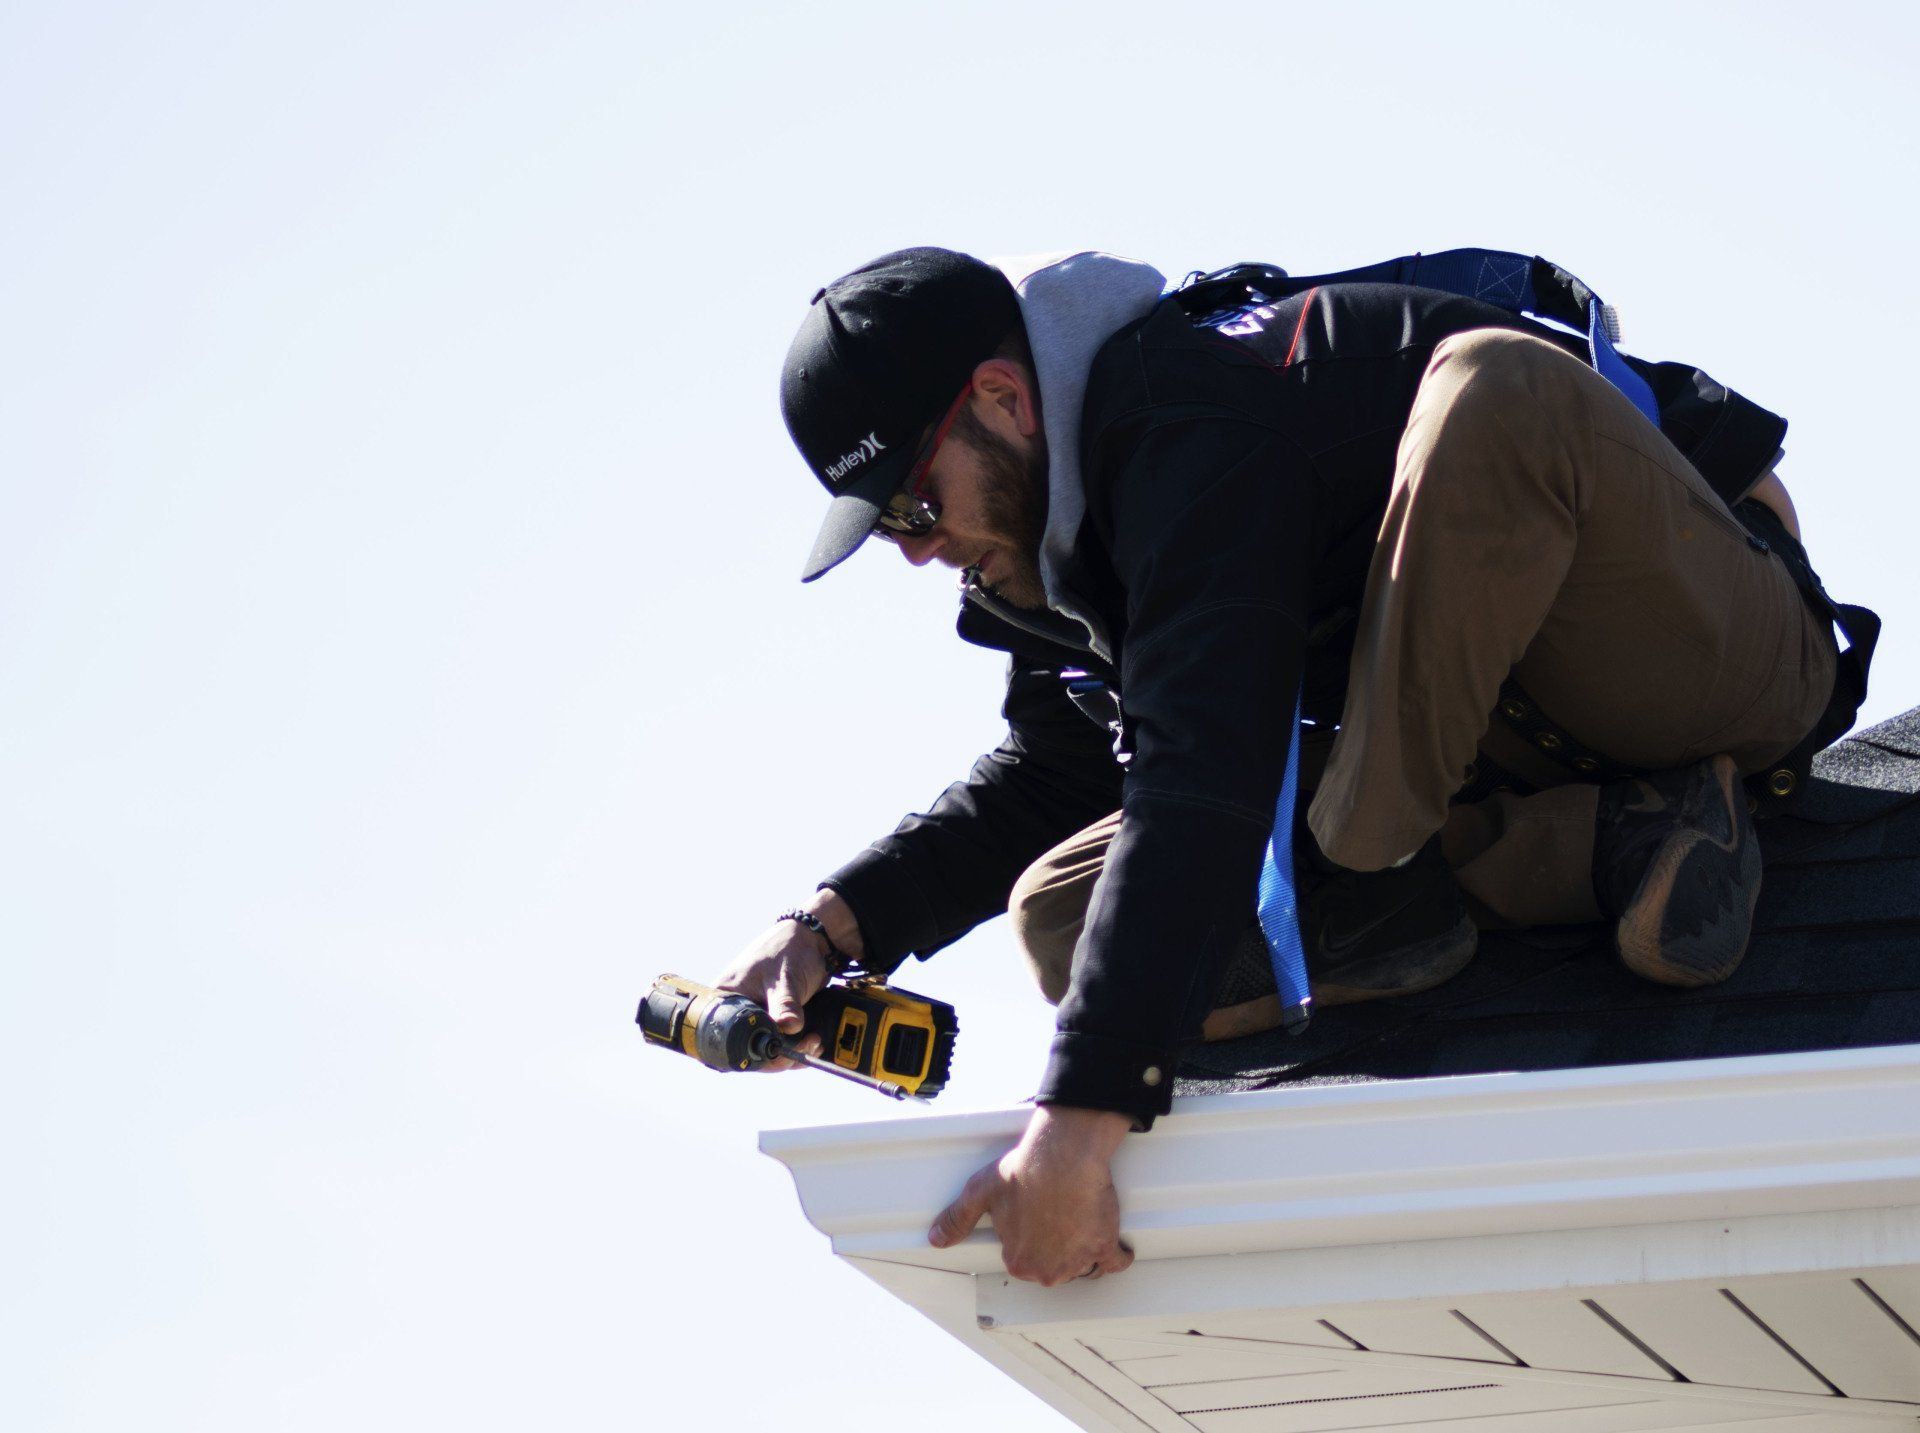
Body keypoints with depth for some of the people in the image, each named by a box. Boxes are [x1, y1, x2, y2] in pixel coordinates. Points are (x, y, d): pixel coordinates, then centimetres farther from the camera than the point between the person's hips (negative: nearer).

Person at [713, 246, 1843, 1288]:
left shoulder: (1196, 430, -26)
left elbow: (1204, 775, -36)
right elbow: (1046, 781, 17)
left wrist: (1081, 1114, -41)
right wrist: (832, 924, 0)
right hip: (1522, 756, 9)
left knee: (1498, 385, -38)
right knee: (1061, 916, -7)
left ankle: (1364, 878, -23)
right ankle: (1610, 844, -11)